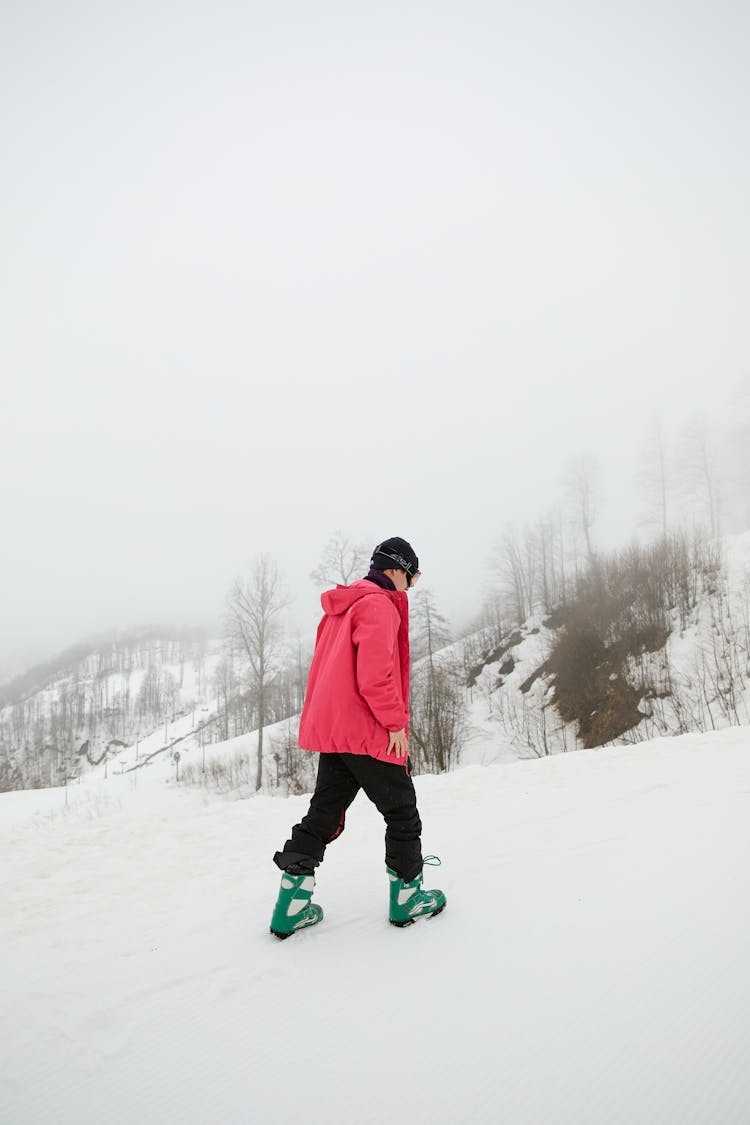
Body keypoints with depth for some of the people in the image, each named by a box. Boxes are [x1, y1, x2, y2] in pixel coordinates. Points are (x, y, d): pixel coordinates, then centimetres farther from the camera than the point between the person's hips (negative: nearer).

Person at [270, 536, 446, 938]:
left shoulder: (340, 609, 18)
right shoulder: (380, 605, -12)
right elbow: (375, 673, -22)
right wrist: (396, 722, -15)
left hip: (329, 730, 9)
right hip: (369, 732, -9)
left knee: (323, 812, 13)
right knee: (402, 812, 8)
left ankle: (292, 904, 13)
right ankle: (407, 896, 19)